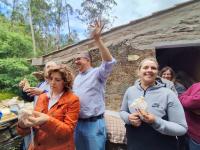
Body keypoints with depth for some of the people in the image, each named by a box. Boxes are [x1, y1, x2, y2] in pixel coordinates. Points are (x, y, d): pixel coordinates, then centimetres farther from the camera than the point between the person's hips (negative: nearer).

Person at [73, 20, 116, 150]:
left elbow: (109, 62, -30)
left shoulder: (97, 73, -11)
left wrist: (98, 39, -36)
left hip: (94, 123, -7)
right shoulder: (77, 78, 14)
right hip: (77, 122, 7)